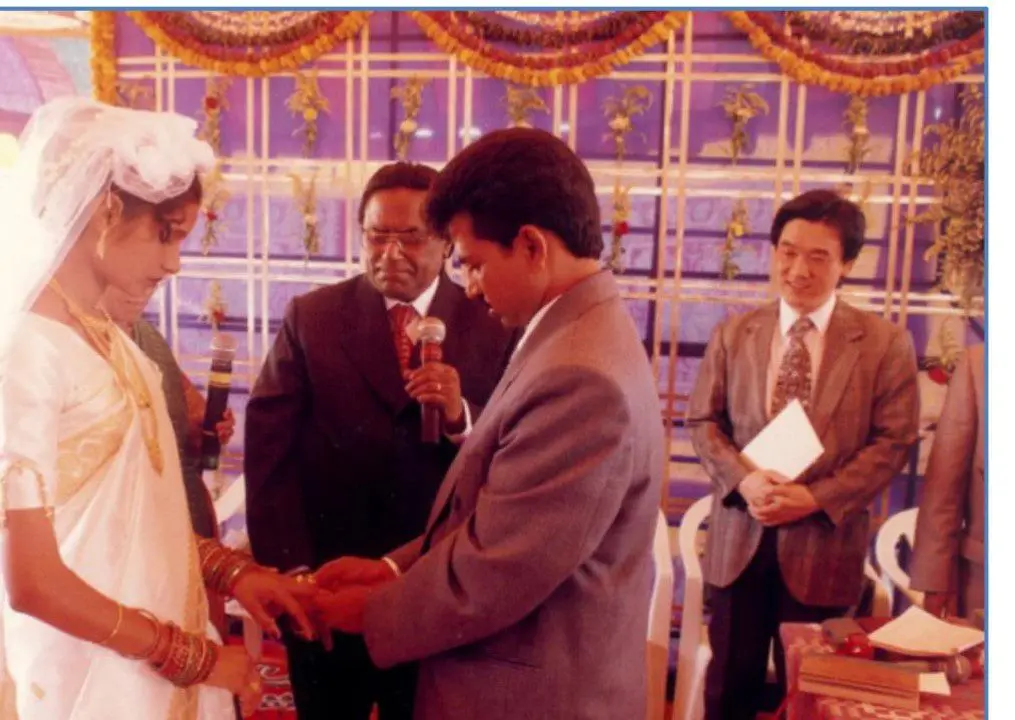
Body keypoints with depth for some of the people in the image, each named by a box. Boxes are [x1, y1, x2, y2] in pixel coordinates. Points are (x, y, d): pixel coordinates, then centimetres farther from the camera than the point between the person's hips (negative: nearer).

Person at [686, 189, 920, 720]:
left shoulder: (885, 344, -2)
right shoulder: (733, 334, 5)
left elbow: (892, 442, -5)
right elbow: (702, 421, 4)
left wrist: (816, 499, -16)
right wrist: (742, 479, -15)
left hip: (822, 543, -1)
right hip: (740, 537, 2)